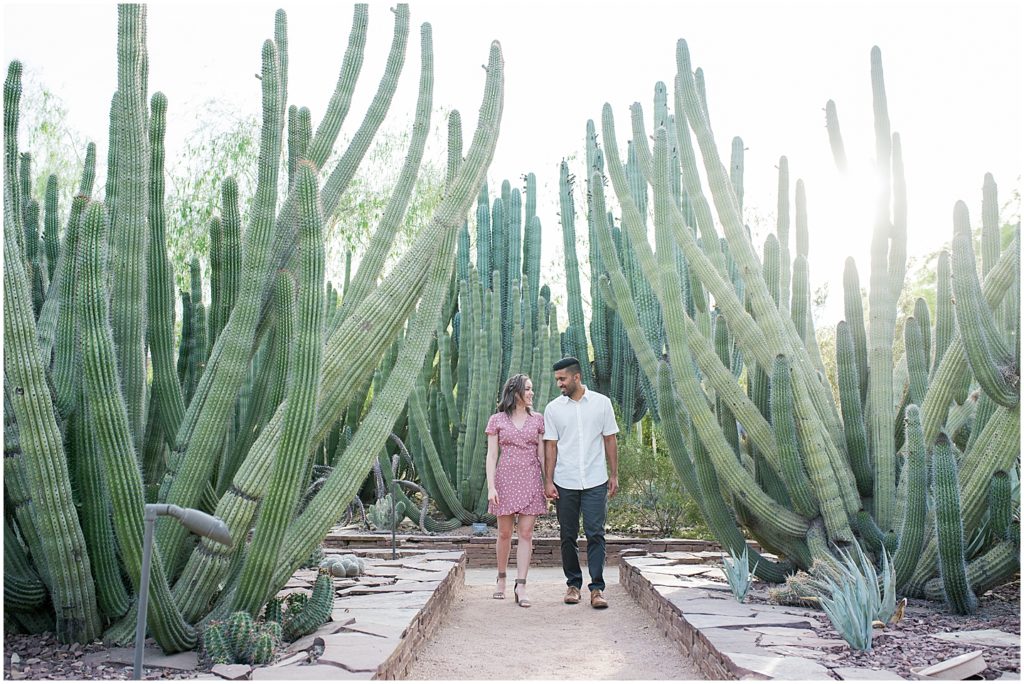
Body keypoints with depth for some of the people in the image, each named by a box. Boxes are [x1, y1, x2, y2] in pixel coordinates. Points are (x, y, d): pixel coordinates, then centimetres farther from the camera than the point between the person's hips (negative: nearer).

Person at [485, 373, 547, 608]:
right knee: (504, 533, 7)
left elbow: (542, 454, 9)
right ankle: (501, 578, 26)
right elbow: (491, 455, 0)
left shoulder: (537, 419, 8)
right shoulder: (497, 420, 3)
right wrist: (491, 487, -9)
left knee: (526, 533, -3)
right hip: (506, 478, -1)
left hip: (531, 480, 1)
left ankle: (520, 586, -2)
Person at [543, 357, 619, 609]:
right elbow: (550, 446, 3)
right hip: (565, 483, 1)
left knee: (595, 534, -6)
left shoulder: (601, 403, 2)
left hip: (595, 482, -1)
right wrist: (548, 481, -3)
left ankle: (597, 588, -2)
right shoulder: (553, 408, 3)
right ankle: (573, 584, 20)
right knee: (568, 536, 7)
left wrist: (614, 475, 4)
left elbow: (610, 439, 7)